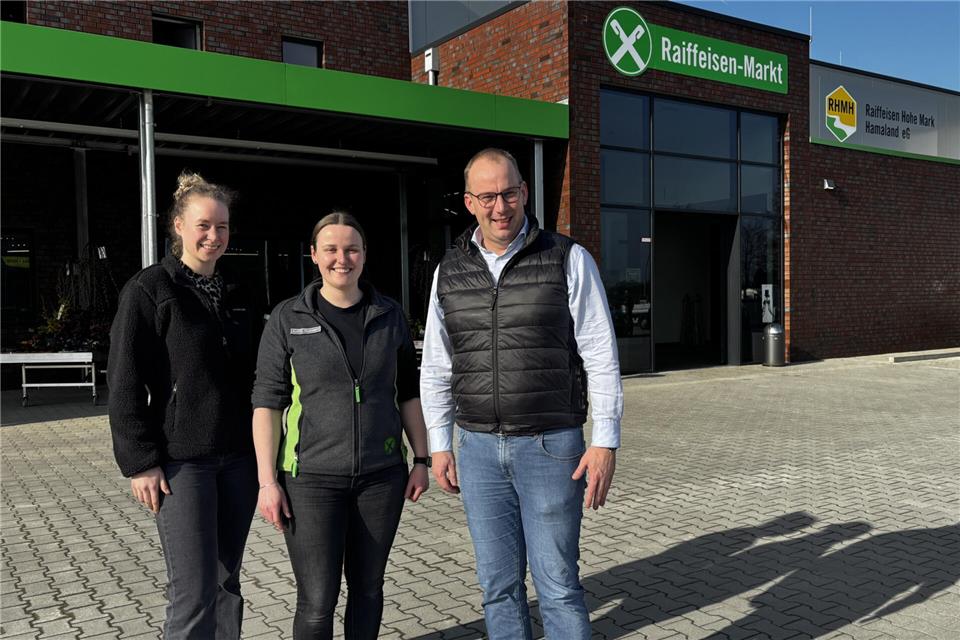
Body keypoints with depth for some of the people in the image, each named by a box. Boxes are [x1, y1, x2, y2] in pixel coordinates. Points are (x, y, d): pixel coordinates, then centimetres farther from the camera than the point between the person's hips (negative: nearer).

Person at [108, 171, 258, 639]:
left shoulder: (232, 296, 12)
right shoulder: (148, 290, -6)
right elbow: (124, 385, -9)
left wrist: (261, 449, 13)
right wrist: (141, 462, -13)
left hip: (237, 458, 6)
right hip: (181, 460, -6)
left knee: (227, 580, 12)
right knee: (194, 591, -5)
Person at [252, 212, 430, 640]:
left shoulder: (389, 315, 5)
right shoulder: (288, 318, -3)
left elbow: (409, 392, 10)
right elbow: (267, 401, -4)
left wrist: (421, 459, 6)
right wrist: (267, 480, -8)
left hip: (381, 474, 3)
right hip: (311, 476, -2)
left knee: (368, 587, 13)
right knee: (317, 602, -2)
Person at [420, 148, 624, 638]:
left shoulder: (569, 260, -4)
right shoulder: (450, 271, 6)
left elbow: (601, 357, -5)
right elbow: (436, 367, 11)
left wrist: (605, 442, -9)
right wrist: (439, 446, 9)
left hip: (551, 445, -3)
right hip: (478, 448, 4)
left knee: (557, 584, 3)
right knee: (498, 584, 13)